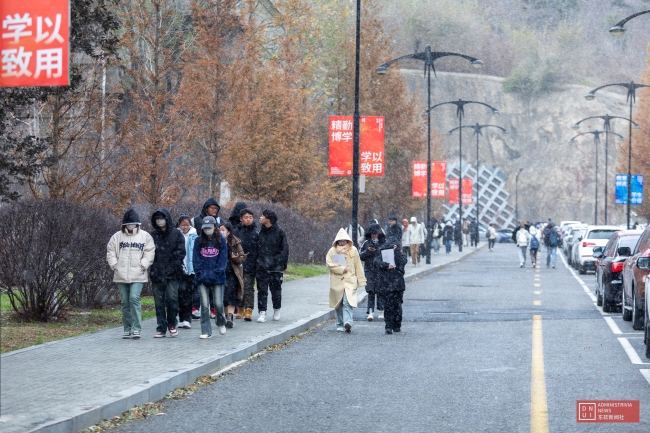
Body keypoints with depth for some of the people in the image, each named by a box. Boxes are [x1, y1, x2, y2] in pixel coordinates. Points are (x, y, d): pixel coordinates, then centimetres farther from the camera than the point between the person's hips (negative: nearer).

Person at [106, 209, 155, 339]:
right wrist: (114, 265, 0)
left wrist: (143, 265, -8)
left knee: (134, 299, -16)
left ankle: (136, 328, -13)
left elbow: (149, 252, 2)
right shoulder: (117, 236, 9)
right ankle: (127, 329, 15)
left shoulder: (145, 236, 4)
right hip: (121, 275, 3)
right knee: (125, 303, 7)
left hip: (137, 275, -3)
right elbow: (110, 251, 11)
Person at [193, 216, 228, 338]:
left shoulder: (221, 240, 2)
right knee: (204, 305, -2)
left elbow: (223, 259, 0)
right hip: (202, 278, 1)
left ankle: (221, 323, 30)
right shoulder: (199, 241, 6)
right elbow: (196, 259, 3)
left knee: (218, 304, 0)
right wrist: (200, 273, -8)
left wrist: (216, 273, -10)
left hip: (217, 278, -1)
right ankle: (206, 332, 4)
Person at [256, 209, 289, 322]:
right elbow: (256, 249, 12)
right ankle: (262, 313, -4)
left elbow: (285, 249, -1)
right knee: (262, 290, -4)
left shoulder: (279, 232, -4)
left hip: (275, 267, -3)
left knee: (276, 289, 8)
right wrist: (257, 262, 4)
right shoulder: (260, 232, 8)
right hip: (262, 267, 3)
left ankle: (277, 311, 25)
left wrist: (283, 264, -5)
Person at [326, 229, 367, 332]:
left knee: (348, 302, -17)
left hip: (350, 280, -1)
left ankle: (348, 322, -30)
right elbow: (329, 263, -4)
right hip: (337, 281, 1)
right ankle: (340, 325, 20)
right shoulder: (332, 251, 6)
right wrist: (341, 269, -13)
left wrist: (361, 280, 6)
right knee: (338, 304, 8)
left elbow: (358, 266, 9)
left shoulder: (353, 250, 8)